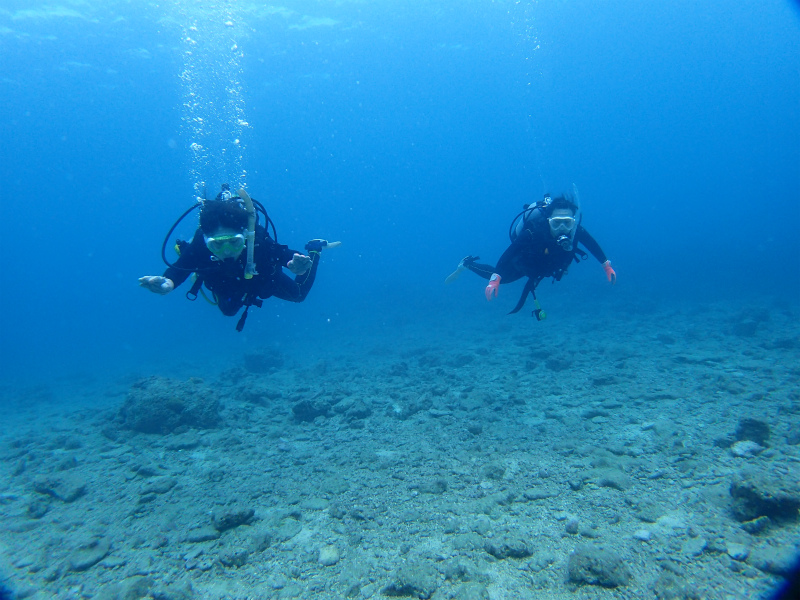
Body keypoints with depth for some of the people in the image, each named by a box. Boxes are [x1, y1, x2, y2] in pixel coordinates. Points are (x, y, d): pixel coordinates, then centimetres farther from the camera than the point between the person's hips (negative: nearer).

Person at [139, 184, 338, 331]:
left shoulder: (258, 239, -45)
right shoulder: (199, 246, -41)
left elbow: (287, 256, -44)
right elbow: (178, 270, -40)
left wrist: (297, 264, -70)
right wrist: (167, 283, -65)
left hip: (263, 279, -2)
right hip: (226, 285, 2)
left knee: (298, 294, 21)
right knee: (228, 310, 32)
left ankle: (315, 250, 39)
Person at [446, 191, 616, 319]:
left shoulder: (576, 230, -32)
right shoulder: (534, 231, -45)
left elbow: (592, 244, -12)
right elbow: (509, 253, -45)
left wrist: (607, 266, -8)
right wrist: (495, 279, -53)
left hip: (545, 265, 4)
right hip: (524, 262, -4)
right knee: (501, 277, 12)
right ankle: (467, 264, 30)